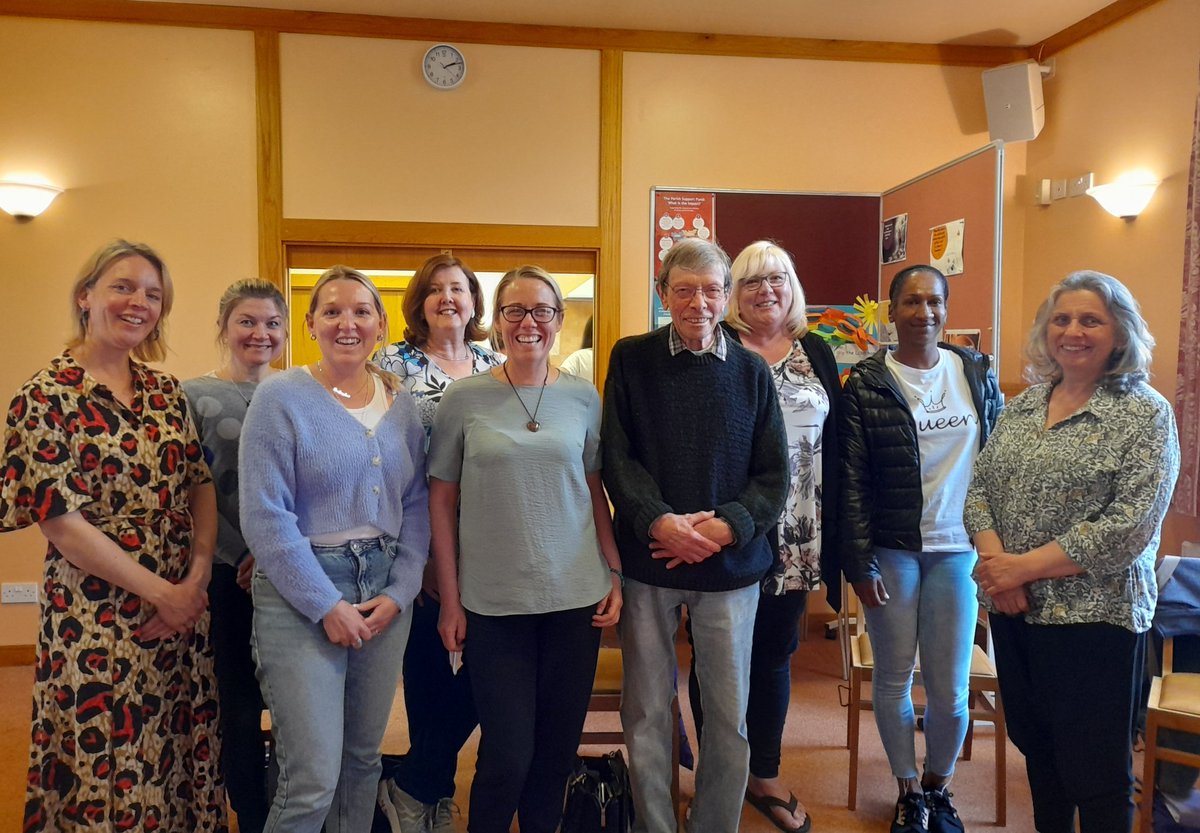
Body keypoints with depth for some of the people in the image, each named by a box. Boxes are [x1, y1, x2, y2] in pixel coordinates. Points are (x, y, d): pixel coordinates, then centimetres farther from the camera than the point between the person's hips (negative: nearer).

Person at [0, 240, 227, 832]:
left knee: (183, 753, 12)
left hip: (182, 605, 5)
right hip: (99, 619, -5)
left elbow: (201, 486, 7)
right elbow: (61, 521, -13)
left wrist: (196, 579, -8)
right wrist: (159, 593, -12)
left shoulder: (165, 391, 8)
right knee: (112, 772, 6)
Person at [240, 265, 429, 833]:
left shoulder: (401, 404, 7)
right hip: (303, 596, -5)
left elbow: (417, 505, 7)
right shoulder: (281, 397, -7)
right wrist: (326, 605, -13)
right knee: (312, 780, -4)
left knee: (363, 759, 16)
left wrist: (399, 592, -4)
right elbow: (266, 517, -12)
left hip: (387, 592, 5)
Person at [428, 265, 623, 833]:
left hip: (576, 595, 2)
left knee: (558, 745, 12)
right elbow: (442, 501, 1)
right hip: (493, 601, -2)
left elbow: (596, 492, 9)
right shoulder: (464, 398, -2)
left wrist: (615, 575, 3)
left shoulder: (582, 397, 3)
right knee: (507, 754, 2)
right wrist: (449, 600, -1)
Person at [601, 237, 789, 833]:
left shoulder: (751, 372, 4)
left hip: (730, 563, 1)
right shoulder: (631, 359, 1)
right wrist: (661, 522, -19)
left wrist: (724, 526, -15)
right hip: (647, 561, -1)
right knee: (646, 711, 9)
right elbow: (617, 459, -4)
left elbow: (773, 476, 1)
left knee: (730, 716, 9)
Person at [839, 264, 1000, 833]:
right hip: (891, 550, -2)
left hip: (958, 548, 2)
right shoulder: (867, 382, -5)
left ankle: (938, 787, 32)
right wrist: (859, 563, -8)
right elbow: (851, 480, -5)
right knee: (894, 678, 9)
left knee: (951, 689, 5)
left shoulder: (977, 373, 4)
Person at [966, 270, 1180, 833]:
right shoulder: (1023, 406, 8)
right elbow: (980, 487, 5)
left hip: (1092, 617, -5)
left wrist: (1025, 566, -18)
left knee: (1095, 774, 7)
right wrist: (994, 560, -13)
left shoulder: (1146, 415, -8)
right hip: (1012, 611, 5)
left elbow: (1129, 526, -17)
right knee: (1035, 746, 20)